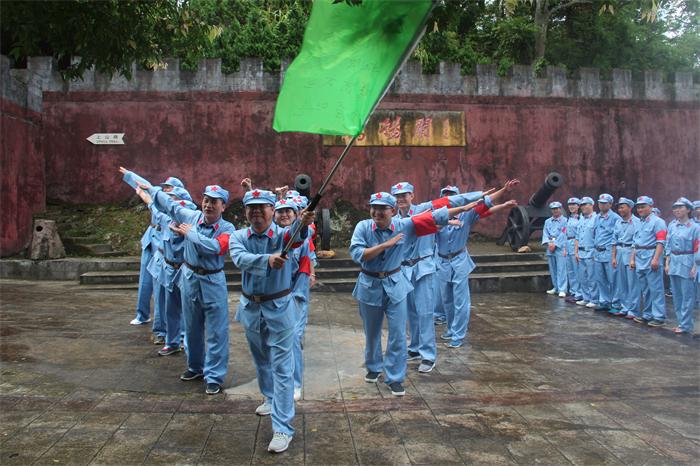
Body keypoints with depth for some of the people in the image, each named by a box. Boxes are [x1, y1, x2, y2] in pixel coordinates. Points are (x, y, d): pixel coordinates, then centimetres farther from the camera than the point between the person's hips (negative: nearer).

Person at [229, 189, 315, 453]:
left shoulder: (282, 234, -11)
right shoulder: (239, 237, -4)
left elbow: (296, 235, -36)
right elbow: (240, 259, -27)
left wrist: (303, 223, -61)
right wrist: (267, 259, -47)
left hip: (279, 308, -4)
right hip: (250, 307, 4)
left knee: (281, 367, -4)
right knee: (261, 361, 22)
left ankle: (283, 428, -1)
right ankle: (271, 399, 46)